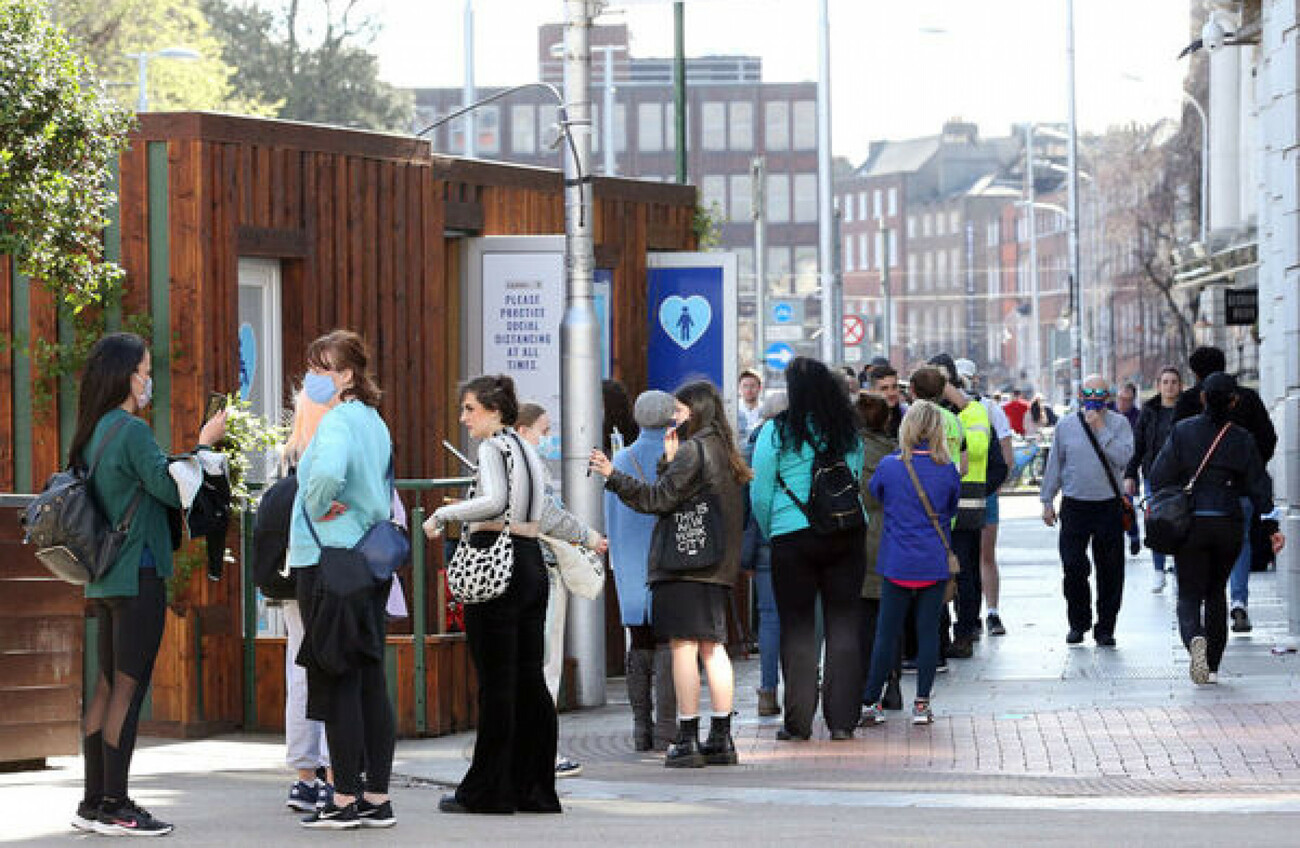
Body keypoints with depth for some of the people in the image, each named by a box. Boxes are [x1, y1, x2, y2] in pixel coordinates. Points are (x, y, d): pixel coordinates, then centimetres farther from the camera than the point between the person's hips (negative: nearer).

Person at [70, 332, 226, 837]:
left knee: (108, 686, 11)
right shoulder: (131, 430, -13)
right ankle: (114, 807, -6)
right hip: (138, 574, -9)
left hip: (104, 580, 9)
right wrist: (204, 443, -6)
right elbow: (171, 490, -16)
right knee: (129, 687, -6)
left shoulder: (95, 433, 13)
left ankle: (94, 803, 13)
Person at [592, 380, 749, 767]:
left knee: (683, 645, -7)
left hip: (684, 565, -9)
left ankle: (687, 740, -9)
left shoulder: (694, 448, -9)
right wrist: (671, 460, 12)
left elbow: (660, 498, -12)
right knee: (712, 646, 9)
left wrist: (613, 477, -9)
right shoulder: (724, 451, 17)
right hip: (718, 568, 9)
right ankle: (721, 739, 9)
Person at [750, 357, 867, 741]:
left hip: (793, 537, -3)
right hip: (848, 536, 3)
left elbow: (760, 495, -4)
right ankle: (842, 720, 5)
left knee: (797, 627, 4)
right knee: (844, 624, 6)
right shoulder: (849, 432, 6)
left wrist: (770, 533, 12)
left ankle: (799, 721, 5)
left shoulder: (776, 432, -5)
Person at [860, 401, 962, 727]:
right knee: (928, 632, 6)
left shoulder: (889, 466, -8)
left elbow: (874, 496, 10)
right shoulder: (948, 470, -5)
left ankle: (871, 702, 6)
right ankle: (922, 703, 7)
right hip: (934, 565, 0)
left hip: (896, 563, 0)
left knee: (886, 633, 5)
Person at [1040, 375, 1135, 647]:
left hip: (1109, 505, -1)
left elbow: (1123, 457, -13)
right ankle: (1078, 623, 15)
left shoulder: (1118, 424, 2)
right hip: (1074, 505, 1)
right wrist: (1047, 502, 12)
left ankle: (1105, 628, 11)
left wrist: (1101, 429, -13)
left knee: (1110, 571, 1)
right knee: (1073, 567, -2)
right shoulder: (1066, 425, 8)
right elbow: (1054, 465, 13)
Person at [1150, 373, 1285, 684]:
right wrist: (1271, 527, 3)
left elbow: (1160, 477, -5)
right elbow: (1259, 486, -1)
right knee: (1216, 593, 17)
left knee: (1189, 595, 3)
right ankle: (1212, 667, 16)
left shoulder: (1182, 431, -4)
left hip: (1190, 526, -2)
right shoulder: (1242, 439, -1)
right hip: (1229, 526, 2)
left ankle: (1195, 637, -29)